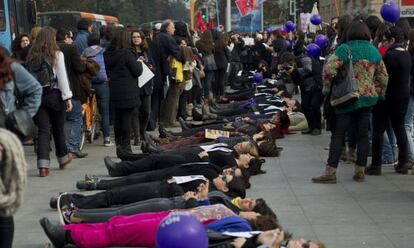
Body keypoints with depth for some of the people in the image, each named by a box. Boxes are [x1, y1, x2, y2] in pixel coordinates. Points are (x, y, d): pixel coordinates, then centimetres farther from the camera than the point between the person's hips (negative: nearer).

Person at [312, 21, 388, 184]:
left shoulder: (345, 49, -8)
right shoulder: (374, 51, 7)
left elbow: (329, 68, -19)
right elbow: (383, 77, 11)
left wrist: (327, 88, -6)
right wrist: (379, 95, 20)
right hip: (368, 98, 4)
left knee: (338, 134, -1)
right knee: (363, 135, 10)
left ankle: (330, 172, -4)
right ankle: (360, 171, 13)